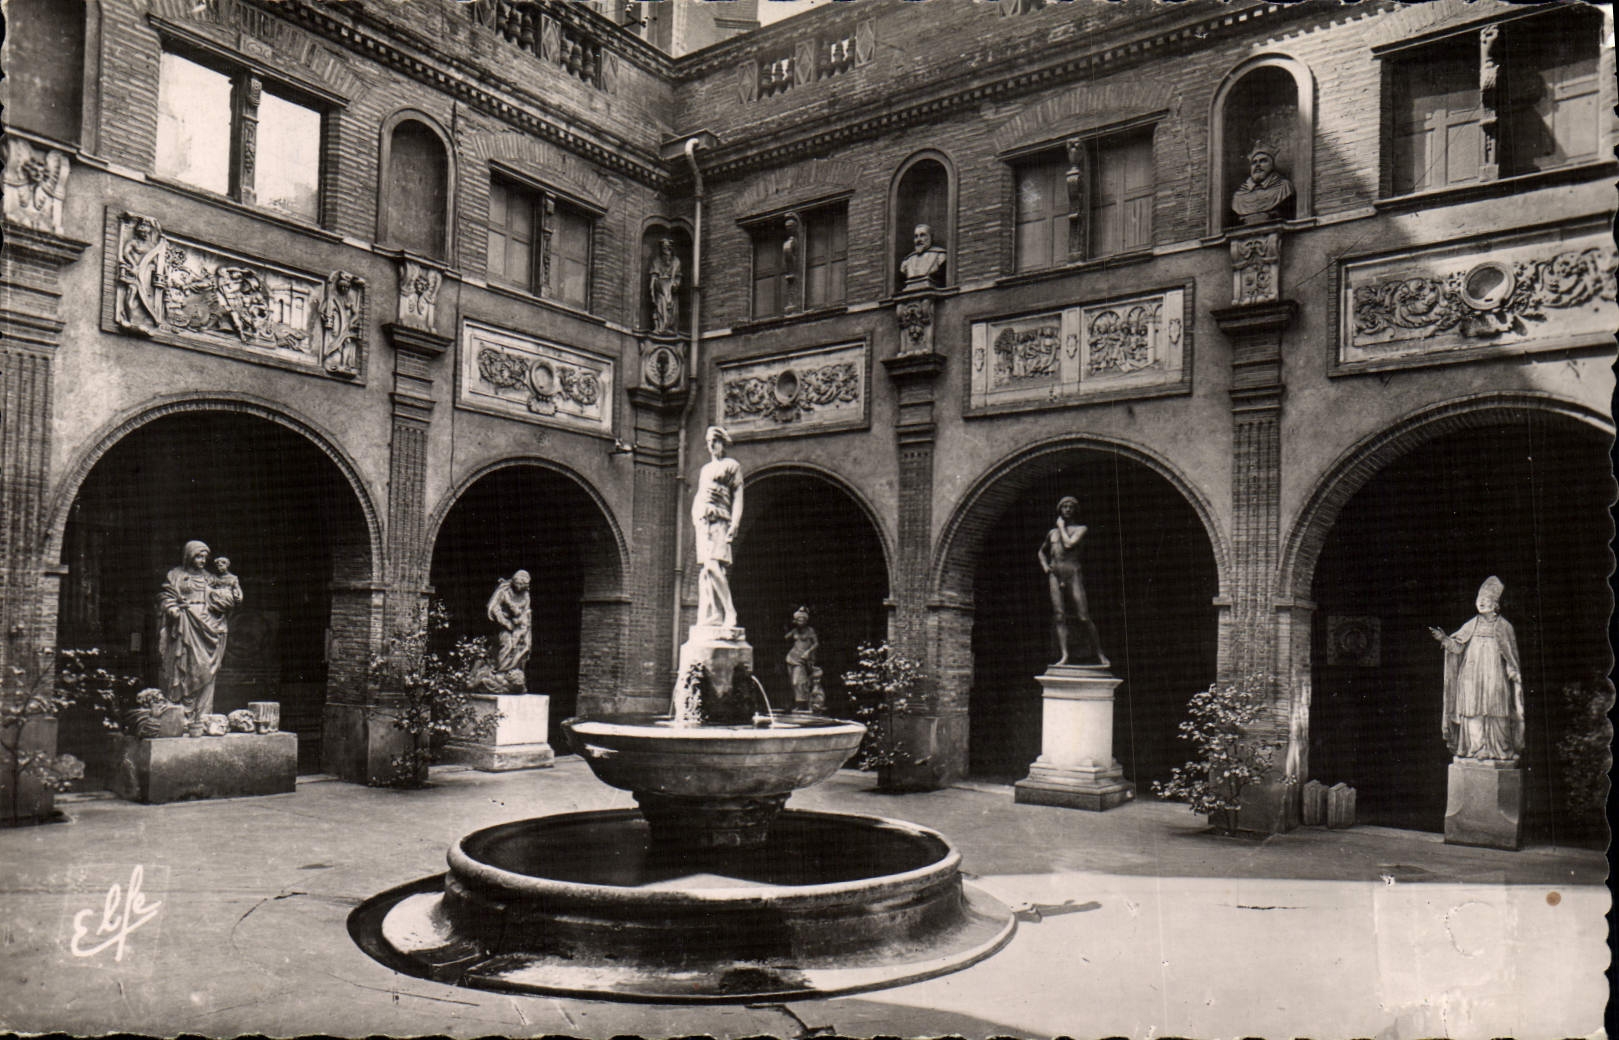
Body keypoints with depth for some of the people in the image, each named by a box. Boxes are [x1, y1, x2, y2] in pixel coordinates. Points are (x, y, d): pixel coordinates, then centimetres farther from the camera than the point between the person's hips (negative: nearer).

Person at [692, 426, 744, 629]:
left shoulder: (731, 466, 8)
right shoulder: (703, 470, 26)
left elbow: (738, 497, 0)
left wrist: (734, 524, -11)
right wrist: (694, 520, 15)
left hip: (719, 521, -6)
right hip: (702, 521, 6)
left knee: (713, 567, -18)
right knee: (706, 570, 0)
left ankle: (729, 615, -15)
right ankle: (711, 617, 0)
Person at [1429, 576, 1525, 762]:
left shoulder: (1504, 626, 6)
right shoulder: (1472, 625, 13)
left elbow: (1511, 655, 6)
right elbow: (1458, 646, 7)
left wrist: (1513, 672, -4)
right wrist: (1444, 639, -10)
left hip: (1494, 676, -2)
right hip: (1471, 676, 3)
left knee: (1495, 712, -5)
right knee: (1473, 711, -3)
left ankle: (1498, 749, 1)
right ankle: (1476, 748, 0)